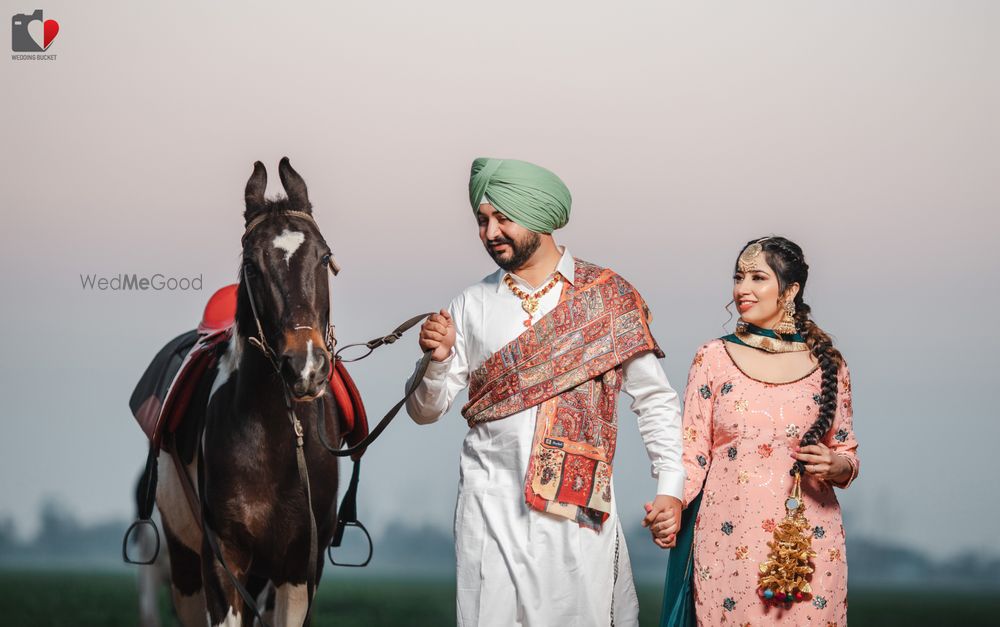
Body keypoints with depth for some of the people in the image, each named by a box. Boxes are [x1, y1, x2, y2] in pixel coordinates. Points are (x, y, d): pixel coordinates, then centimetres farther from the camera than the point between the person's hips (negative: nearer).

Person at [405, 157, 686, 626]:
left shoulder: (609, 297, 3)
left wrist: (671, 487, -4)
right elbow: (425, 411, 9)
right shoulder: (472, 306, 8)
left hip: (581, 503, -1)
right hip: (493, 507, 1)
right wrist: (437, 359, -11)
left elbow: (654, 399, 4)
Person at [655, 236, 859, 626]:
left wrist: (836, 466, -11)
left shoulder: (827, 364, 4)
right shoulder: (713, 358, 2)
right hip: (729, 544, -1)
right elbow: (693, 455, 1)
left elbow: (847, 454, 12)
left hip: (809, 543, 1)